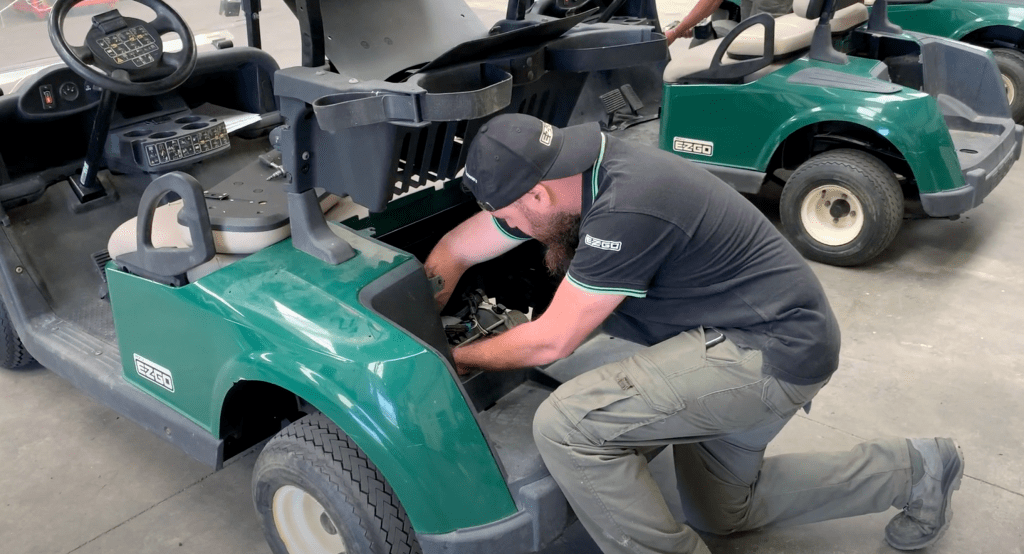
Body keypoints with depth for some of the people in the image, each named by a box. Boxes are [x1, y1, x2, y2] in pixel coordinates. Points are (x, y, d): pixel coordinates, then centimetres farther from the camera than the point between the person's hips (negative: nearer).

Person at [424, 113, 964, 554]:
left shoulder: (626, 210, -30)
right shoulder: (562, 177, -3)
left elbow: (550, 342, -20)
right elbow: (454, 250, 5)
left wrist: (458, 357, -4)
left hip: (776, 355, -10)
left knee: (564, 425, -21)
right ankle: (914, 469, 31)